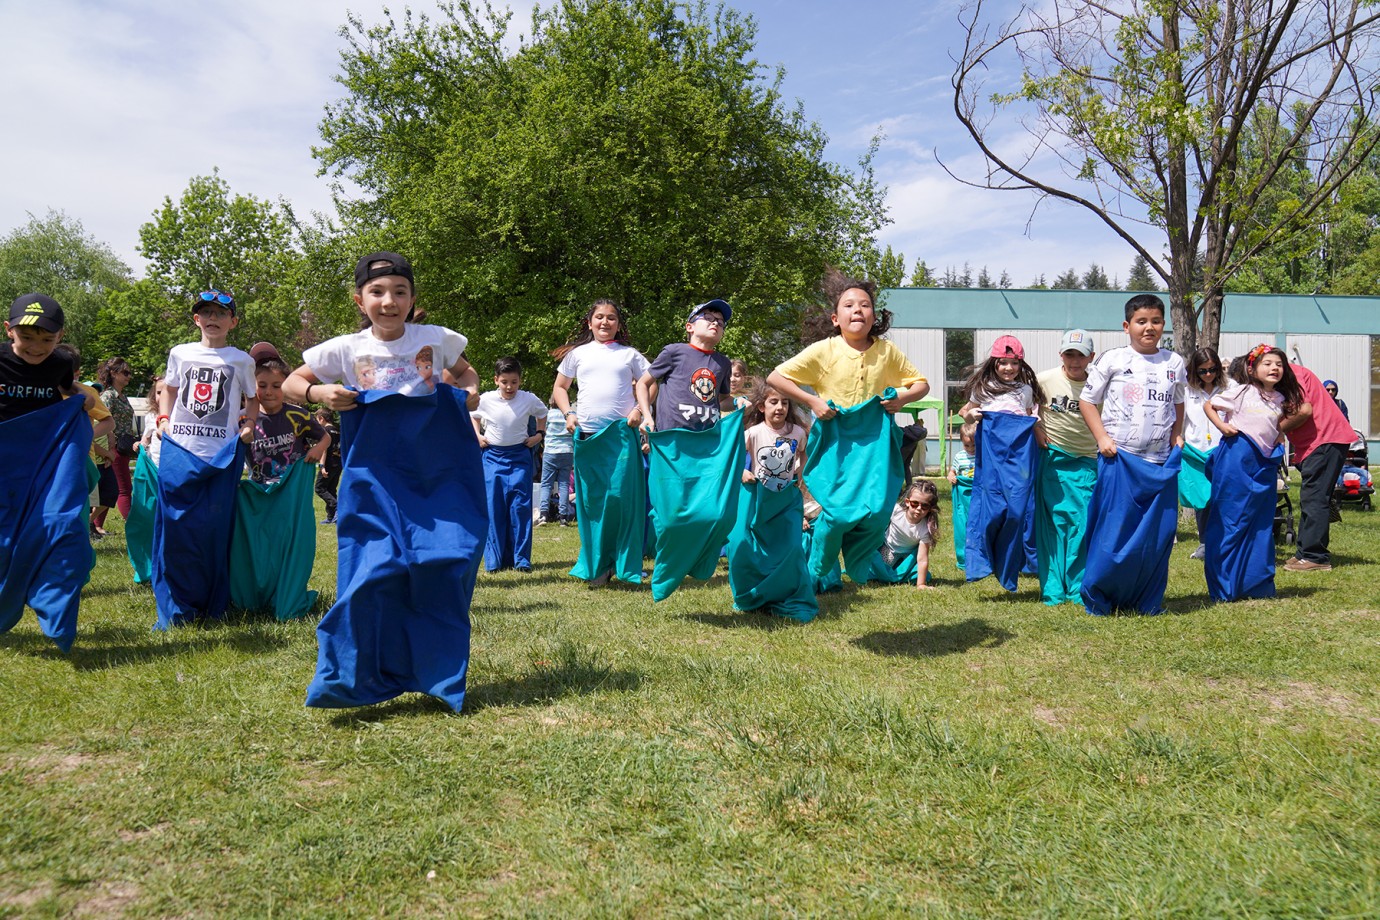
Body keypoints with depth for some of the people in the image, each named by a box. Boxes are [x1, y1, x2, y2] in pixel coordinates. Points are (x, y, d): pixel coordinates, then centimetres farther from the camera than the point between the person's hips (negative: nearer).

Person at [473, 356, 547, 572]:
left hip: (519, 456, 0)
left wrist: (539, 434, 3)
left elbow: (542, 414, 16)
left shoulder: (529, 399, -7)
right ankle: (495, 559, 5)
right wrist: (478, 435, 3)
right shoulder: (485, 400, -6)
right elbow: (473, 415, 17)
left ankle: (521, 558, 0)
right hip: (493, 456, 1)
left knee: (520, 506, -6)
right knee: (494, 508, -2)